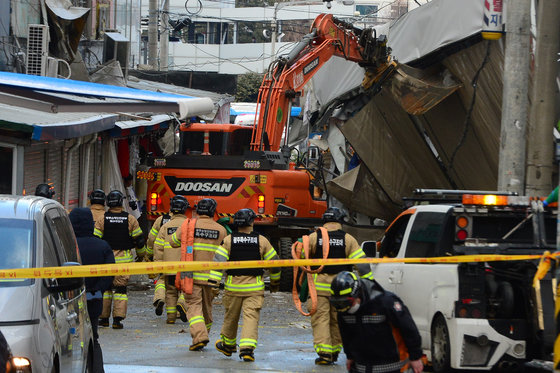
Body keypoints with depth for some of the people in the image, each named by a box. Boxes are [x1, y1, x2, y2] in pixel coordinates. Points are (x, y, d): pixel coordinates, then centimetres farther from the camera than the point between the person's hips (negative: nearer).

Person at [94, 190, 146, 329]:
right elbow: (139, 239, 5)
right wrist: (141, 254, 22)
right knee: (121, 288, 3)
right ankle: (118, 319, -5)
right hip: (124, 260, 0)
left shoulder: (102, 220, -3)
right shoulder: (130, 219, -2)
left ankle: (104, 317, 14)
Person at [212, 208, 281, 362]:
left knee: (231, 316, 17)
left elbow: (218, 261, -9)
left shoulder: (228, 240, -1)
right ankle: (247, 347, -19)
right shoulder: (262, 241, 0)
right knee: (251, 317, -4)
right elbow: (274, 263, 8)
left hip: (233, 286, 1)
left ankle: (227, 345, 35)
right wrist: (275, 282, 23)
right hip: (254, 288, -1)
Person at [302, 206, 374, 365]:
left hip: (319, 287, -1)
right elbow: (361, 263, -2)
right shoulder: (348, 239, 1)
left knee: (320, 319, -1)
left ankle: (323, 352, -14)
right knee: (337, 321, 13)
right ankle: (334, 352, 21)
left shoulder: (313, 238, 1)